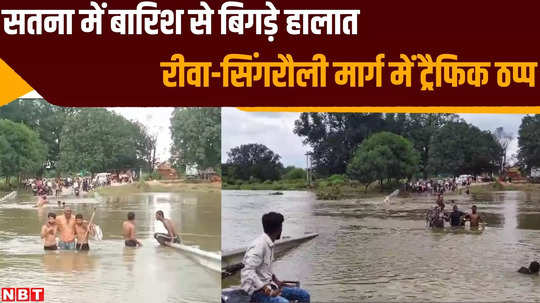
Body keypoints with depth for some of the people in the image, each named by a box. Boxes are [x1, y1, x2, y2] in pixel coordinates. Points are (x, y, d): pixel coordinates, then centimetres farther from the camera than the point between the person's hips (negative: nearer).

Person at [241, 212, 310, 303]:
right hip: (256, 290, -10)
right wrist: (267, 291, -30)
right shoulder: (259, 245, -19)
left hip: (268, 286, 10)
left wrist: (276, 281, 11)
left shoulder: (270, 244, 11)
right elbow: (248, 272, -27)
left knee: (304, 295, 5)